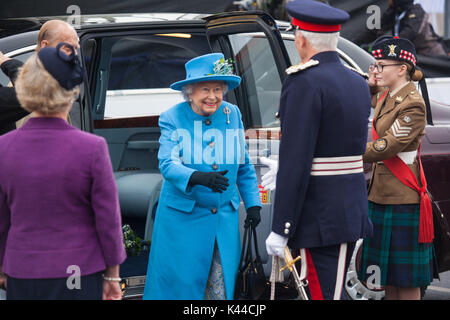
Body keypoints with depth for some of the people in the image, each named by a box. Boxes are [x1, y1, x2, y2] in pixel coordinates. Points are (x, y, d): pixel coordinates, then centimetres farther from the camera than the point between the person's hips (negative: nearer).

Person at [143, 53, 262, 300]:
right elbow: (167, 164, -20)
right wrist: (199, 177, -37)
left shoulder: (232, 115, 5)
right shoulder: (173, 118, -6)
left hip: (225, 218, 3)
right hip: (182, 218, -3)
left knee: (222, 286, 3)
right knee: (181, 282, -2)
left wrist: (252, 203, 9)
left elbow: (244, 165, 15)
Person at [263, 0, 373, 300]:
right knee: (332, 291, 17)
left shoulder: (305, 82, -14)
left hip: (319, 217, -9)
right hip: (353, 211, 9)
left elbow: (295, 161, -18)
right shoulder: (358, 83, 13)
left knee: (326, 294, -6)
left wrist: (280, 229, -16)